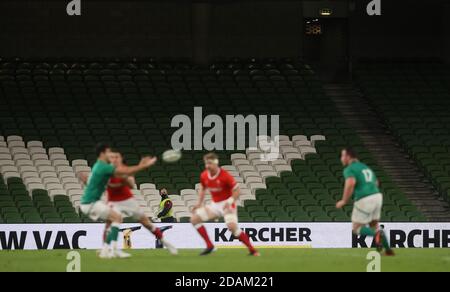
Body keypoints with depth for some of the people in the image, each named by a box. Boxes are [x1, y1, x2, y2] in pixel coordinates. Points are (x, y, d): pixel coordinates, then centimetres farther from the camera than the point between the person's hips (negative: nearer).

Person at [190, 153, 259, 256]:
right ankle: (209, 246, 2)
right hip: (215, 205, 7)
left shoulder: (225, 175, -20)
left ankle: (252, 249, -17)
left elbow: (236, 190, -15)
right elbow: (203, 189, 18)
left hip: (227, 204, -7)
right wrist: (199, 204, 9)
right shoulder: (204, 176, -1)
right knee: (194, 219, -3)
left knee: (232, 226, -29)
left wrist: (230, 202, -29)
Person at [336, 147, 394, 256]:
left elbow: (350, 183, -24)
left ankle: (377, 234, -21)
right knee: (374, 226, 24)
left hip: (364, 201, -8)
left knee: (357, 229, 6)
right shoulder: (365, 167, 22)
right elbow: (376, 182, 31)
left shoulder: (349, 169, -4)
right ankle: (388, 250, 11)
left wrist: (344, 201, -14)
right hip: (377, 196, 8)